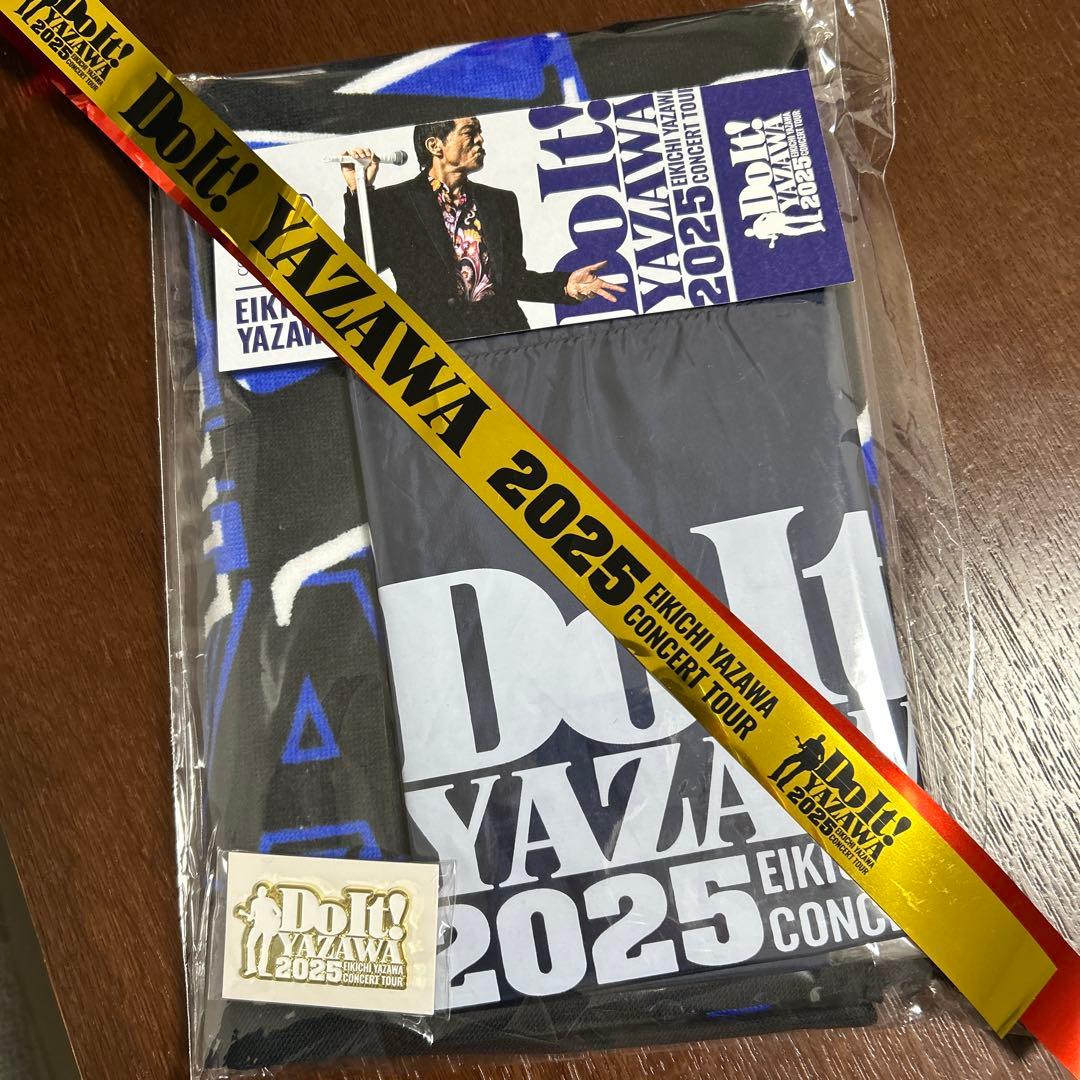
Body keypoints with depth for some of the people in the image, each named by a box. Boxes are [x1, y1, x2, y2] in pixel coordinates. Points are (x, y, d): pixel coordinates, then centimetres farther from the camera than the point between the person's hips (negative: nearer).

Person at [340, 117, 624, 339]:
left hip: (505, 336, 4)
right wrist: (358, 191, -5)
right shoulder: (393, 202, 8)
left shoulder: (502, 202, 21)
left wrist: (565, 286, 7)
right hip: (432, 342, -3)